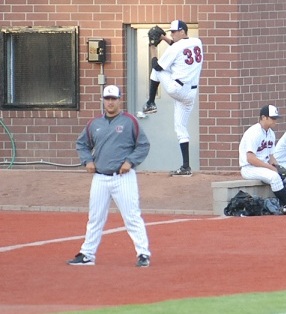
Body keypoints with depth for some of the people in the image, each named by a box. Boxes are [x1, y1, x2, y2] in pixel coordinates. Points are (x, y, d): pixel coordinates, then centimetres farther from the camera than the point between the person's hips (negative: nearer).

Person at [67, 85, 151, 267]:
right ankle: (87, 255, 17)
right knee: (95, 219, 10)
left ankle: (143, 254, -6)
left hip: (123, 177, -4)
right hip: (100, 178, 4)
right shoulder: (94, 124, 11)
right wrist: (87, 160, 6)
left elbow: (144, 145, 1)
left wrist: (130, 162, -11)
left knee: (132, 218, -7)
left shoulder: (129, 122, -1)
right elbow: (82, 144, 23)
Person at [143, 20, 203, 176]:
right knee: (181, 129, 11)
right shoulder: (197, 43, 9)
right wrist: (164, 38, 29)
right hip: (191, 93, 7)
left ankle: (150, 103, 22)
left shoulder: (174, 48, -11)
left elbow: (157, 66, 0)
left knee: (157, 70, 17)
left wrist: (153, 51, 15)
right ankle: (186, 167, 5)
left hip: (177, 89, -7)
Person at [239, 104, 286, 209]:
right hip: (249, 168, -9)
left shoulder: (271, 133, 12)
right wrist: (271, 167, -21)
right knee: (274, 176, -31)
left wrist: (275, 165, -6)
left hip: (265, 167, 9)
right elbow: (250, 159, -23)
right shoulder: (254, 133, -16)